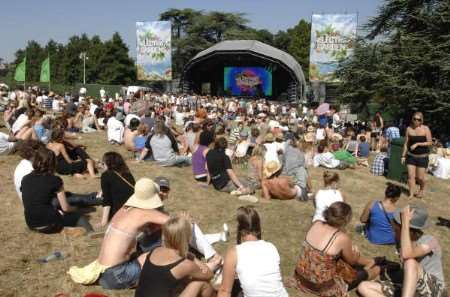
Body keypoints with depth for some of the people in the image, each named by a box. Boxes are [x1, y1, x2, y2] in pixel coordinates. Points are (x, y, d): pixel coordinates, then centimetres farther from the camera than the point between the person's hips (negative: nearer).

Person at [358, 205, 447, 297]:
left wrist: (405, 221, -30)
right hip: (409, 288, 7)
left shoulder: (429, 241, -16)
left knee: (410, 262, -37)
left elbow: (405, 255, -35)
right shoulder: (408, 241, 5)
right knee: (363, 287, -8)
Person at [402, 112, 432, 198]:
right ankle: (411, 194, 9)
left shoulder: (425, 129, -8)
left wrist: (417, 144, -20)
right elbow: (406, 143, 6)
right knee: (411, 176, -1)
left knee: (420, 177, 2)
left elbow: (430, 142, -10)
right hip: (411, 156, 3)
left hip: (422, 157, -3)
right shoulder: (409, 128, 1)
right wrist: (404, 155, 5)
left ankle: (421, 190, 32)